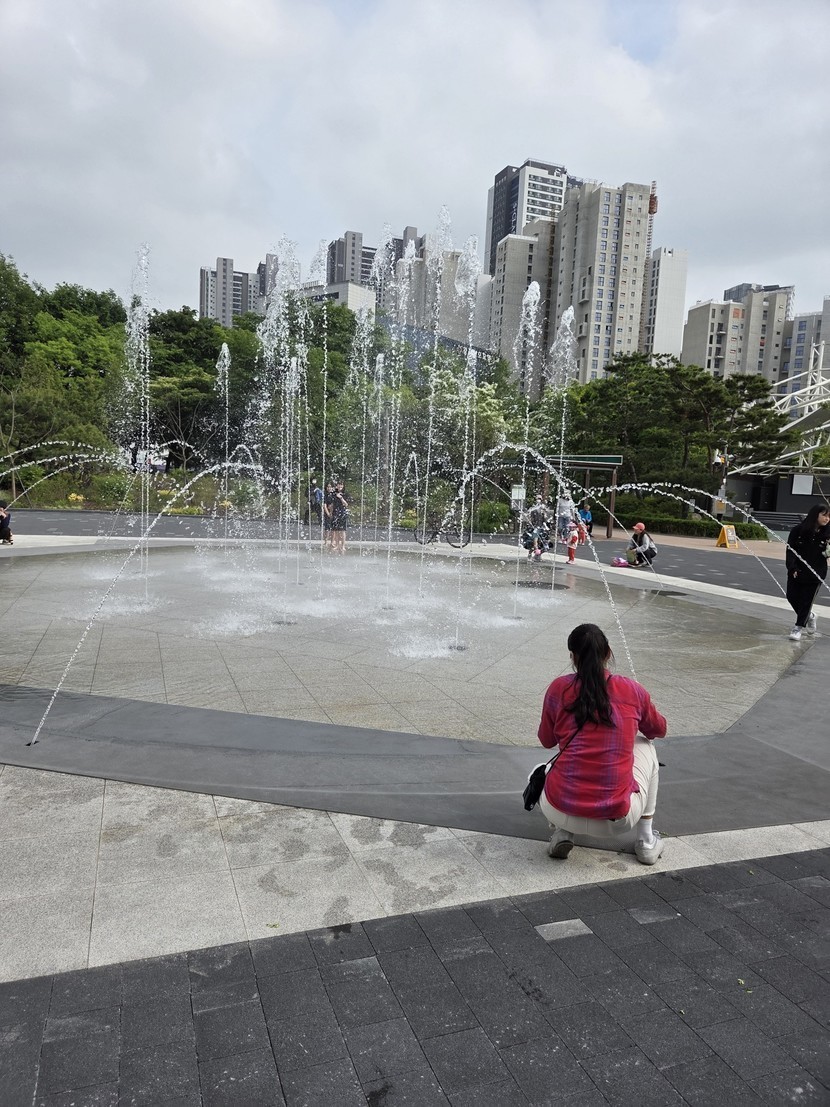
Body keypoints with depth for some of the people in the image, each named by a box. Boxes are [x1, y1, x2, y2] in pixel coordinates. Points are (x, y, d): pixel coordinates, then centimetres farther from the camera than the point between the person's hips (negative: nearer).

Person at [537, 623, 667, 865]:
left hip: (561, 812, 0)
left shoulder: (559, 689, -1)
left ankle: (561, 832, 10)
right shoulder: (633, 690, 1)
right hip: (619, 821, 0)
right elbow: (659, 731, 21)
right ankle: (646, 841, 26)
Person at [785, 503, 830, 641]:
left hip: (816, 573, -1)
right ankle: (809, 616, 36)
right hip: (796, 571, 1)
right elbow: (790, 550, -8)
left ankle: (798, 627, 18)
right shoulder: (798, 530, -8)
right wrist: (792, 568, -18)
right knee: (792, 597, 8)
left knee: (807, 601, 3)